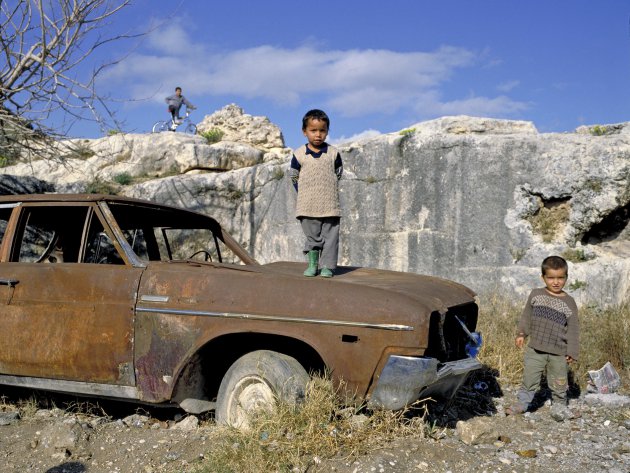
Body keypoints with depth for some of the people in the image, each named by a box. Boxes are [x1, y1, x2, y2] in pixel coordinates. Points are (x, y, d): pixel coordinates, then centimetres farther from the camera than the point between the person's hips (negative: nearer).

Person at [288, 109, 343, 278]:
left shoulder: (333, 153, 1)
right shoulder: (299, 154, 0)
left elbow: (338, 175, 11)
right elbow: (294, 177, 8)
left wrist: (328, 192, 6)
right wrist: (303, 194, 2)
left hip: (330, 206, 0)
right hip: (307, 207, 0)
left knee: (330, 237, 2)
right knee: (312, 237, 9)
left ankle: (327, 266, 9)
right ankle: (312, 264, 19)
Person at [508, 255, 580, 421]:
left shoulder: (569, 302, -4)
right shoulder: (536, 295, 0)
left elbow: (573, 328, -2)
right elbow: (526, 316, 11)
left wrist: (572, 351, -4)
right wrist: (521, 333, 4)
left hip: (558, 352, -1)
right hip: (535, 348, 1)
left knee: (559, 381, 11)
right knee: (529, 377, 5)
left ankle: (558, 405, 30)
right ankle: (523, 402, 19)